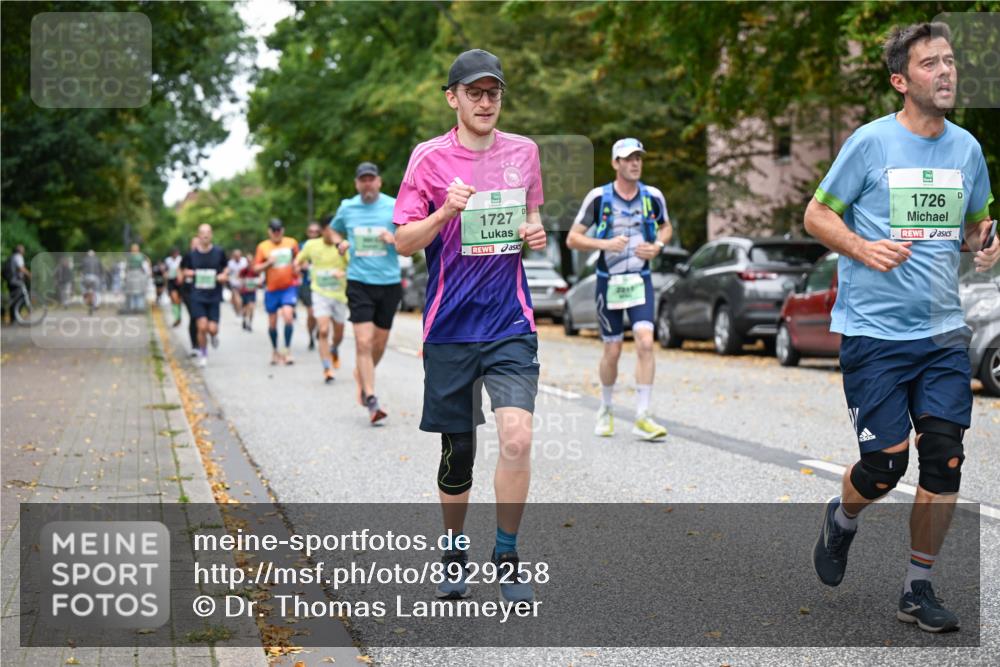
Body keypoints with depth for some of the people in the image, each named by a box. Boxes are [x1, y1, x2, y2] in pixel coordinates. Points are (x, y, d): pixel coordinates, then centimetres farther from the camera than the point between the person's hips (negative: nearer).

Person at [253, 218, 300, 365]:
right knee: (272, 323, 8)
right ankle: (275, 350, 28)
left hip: (289, 287, -1)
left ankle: (287, 350, -13)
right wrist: (268, 263, -16)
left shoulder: (291, 243, 3)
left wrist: (296, 265, -3)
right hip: (271, 289, 1)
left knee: (288, 316, -20)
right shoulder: (263, 246, 0)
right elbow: (256, 268, 1)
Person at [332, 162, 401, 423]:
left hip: (389, 282, 1)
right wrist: (340, 243, 4)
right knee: (364, 342, -12)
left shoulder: (394, 207, 1)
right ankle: (371, 400, -11)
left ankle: (361, 374, 39)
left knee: (379, 343, 11)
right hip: (359, 282, -1)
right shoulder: (346, 208, 6)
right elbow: (335, 230, 26)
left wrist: (395, 239, -17)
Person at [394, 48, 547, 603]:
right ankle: (454, 555, 29)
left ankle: (507, 556, 3)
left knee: (517, 438, -15)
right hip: (449, 327, -1)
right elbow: (404, 242, -2)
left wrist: (535, 233, 1)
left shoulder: (523, 151, 8)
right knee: (457, 452, 7)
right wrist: (446, 211, -19)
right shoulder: (429, 157, -1)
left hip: (511, 323, 1)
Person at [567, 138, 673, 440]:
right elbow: (572, 238, -4)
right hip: (609, 282, -1)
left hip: (641, 281, 1)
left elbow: (666, 227, 19)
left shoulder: (653, 197, 1)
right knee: (612, 351, 5)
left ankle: (642, 418, -11)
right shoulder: (598, 197, -7)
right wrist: (604, 244, -20)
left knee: (645, 342, -15)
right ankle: (606, 410, 30)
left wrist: (658, 246, -3)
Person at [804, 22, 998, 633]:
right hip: (874, 332, -4)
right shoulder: (871, 142, -7)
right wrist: (864, 249, -18)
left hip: (943, 331, 4)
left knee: (945, 462, -2)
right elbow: (817, 214, -1)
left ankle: (919, 589, 15)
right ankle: (842, 519, 32)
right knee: (884, 467, -4)